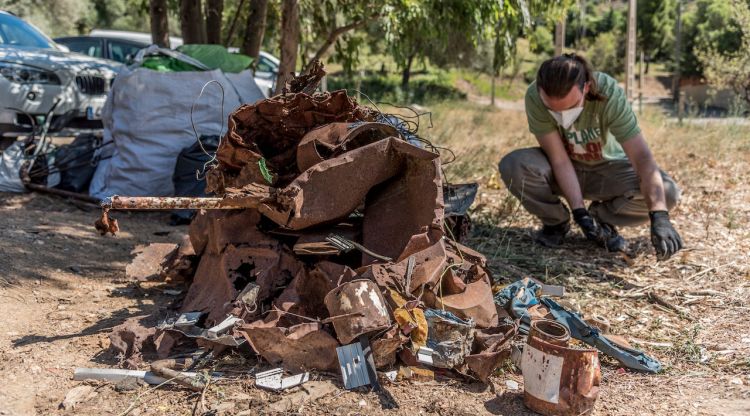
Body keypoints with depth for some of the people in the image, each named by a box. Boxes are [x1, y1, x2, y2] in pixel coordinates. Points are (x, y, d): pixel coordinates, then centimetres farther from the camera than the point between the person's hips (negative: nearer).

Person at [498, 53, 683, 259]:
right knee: (512, 165, -31)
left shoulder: (609, 94, -32)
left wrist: (659, 217, -46)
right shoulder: (534, 97, -29)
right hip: (560, 171, 1)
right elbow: (559, 159, -25)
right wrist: (579, 210, -33)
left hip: (607, 167, 0)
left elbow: (642, 157, -36)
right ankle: (555, 221, -2)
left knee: (667, 193, -27)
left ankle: (601, 218, 1)